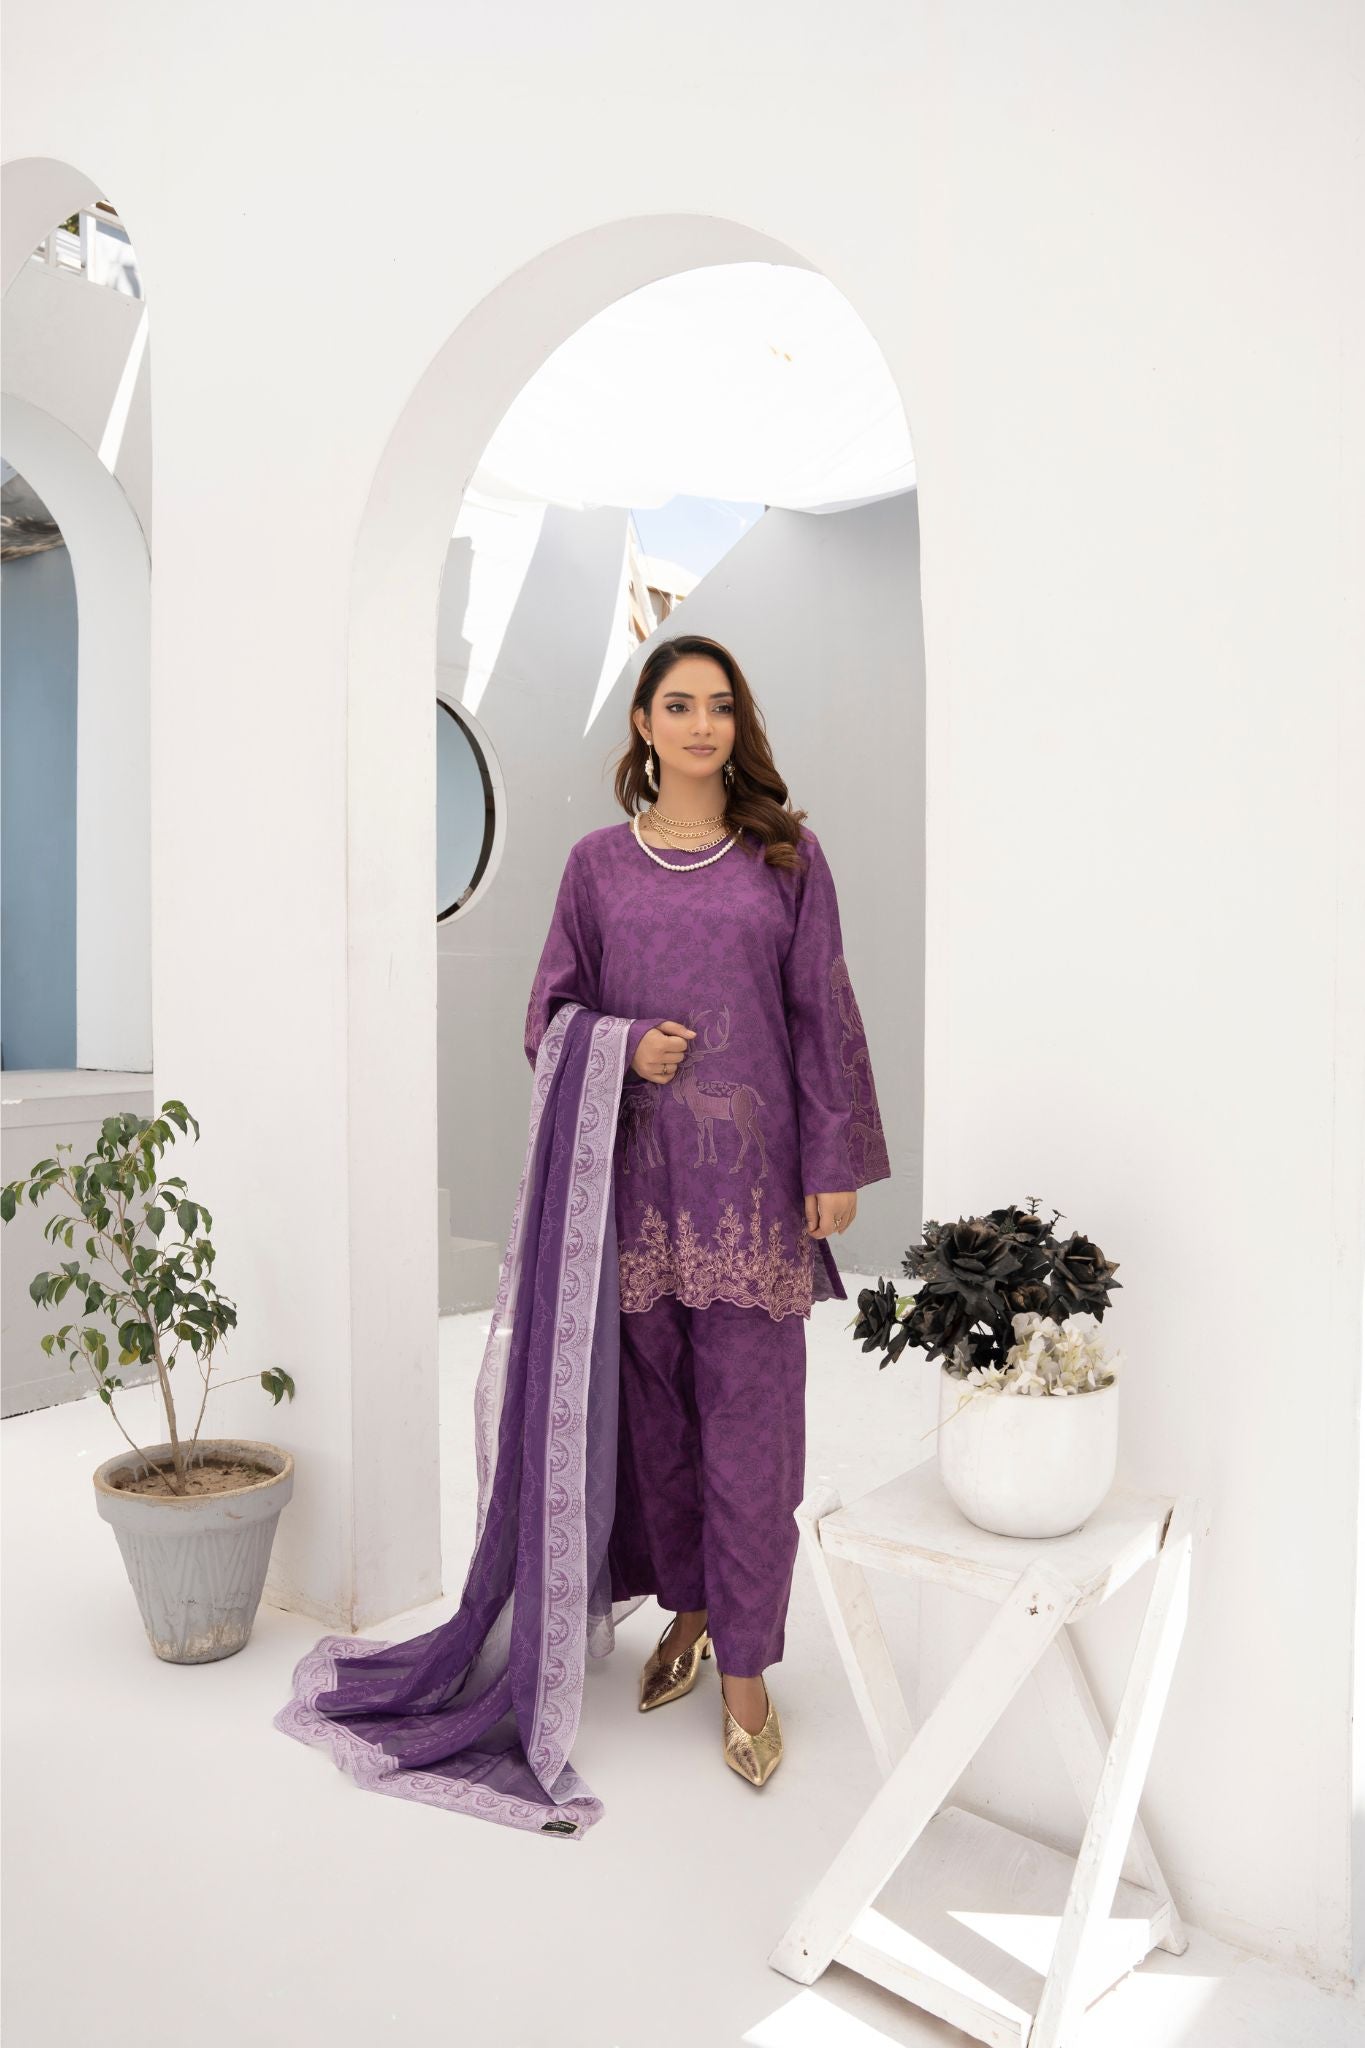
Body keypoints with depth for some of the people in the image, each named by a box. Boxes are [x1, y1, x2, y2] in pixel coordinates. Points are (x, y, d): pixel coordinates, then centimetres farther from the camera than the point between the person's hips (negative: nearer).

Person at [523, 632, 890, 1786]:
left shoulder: (786, 855, 4)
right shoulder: (599, 862, 8)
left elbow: (823, 1012, 3)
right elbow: (553, 1009, 11)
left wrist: (835, 1164, -3)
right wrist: (626, 1046, -10)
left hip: (752, 1170, -2)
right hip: (639, 1169, 2)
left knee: (748, 1413, 1)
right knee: (653, 1399, 10)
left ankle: (745, 1667, 14)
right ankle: (688, 1608, 30)